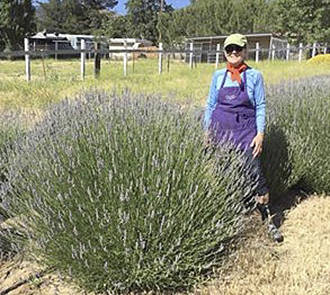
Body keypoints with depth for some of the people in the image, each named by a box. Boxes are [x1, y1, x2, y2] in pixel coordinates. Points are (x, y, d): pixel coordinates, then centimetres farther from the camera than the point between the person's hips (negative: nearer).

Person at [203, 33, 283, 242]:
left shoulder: (254, 76, 2)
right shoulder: (218, 76, 9)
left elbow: (260, 107, 1)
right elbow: (210, 105, 13)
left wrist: (260, 134, -7)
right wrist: (207, 131, 10)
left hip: (246, 131, -3)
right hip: (221, 130, 3)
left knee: (255, 172, -9)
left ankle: (268, 219, 3)